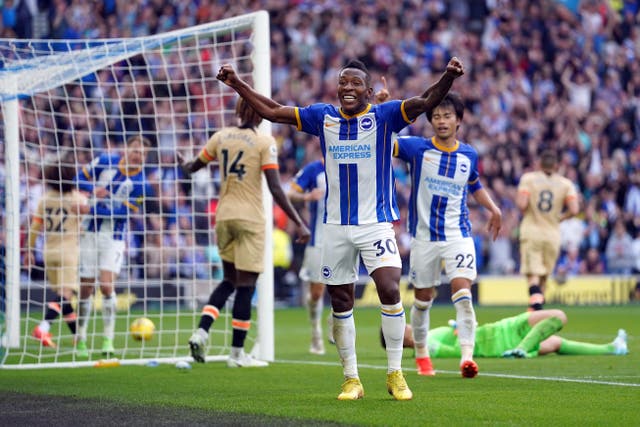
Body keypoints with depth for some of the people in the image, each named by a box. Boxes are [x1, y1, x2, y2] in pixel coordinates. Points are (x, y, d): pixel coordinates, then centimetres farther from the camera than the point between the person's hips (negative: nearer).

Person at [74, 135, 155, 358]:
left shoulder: (140, 184, -9)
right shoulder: (104, 161, -2)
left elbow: (123, 211, -14)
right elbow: (80, 178, 7)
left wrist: (95, 208, -20)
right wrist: (93, 189, -13)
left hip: (114, 237, -2)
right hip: (89, 233, 2)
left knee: (106, 285, -15)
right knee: (85, 288, 4)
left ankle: (108, 339, -6)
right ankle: (81, 339, 17)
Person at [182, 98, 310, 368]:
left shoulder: (221, 136, 6)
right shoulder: (264, 143, -8)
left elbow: (193, 166, 21)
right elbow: (275, 189, -15)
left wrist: (186, 166, 46)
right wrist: (299, 223, -13)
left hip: (224, 216, 5)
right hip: (250, 219, -5)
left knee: (229, 281, 19)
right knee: (246, 285, 0)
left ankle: (201, 331, 0)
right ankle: (237, 353, 3)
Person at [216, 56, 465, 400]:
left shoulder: (384, 116, -4)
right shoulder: (323, 117, 6)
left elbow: (426, 101, -18)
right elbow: (272, 111, 13)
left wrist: (447, 78, -37)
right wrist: (237, 84, 8)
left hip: (376, 223, -3)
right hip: (336, 226, 4)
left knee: (390, 291, -18)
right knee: (341, 302, 6)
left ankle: (395, 374, -6)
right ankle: (351, 379, 16)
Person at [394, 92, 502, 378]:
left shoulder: (469, 155, 5)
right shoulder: (417, 148, -4)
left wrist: (493, 208, 13)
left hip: (458, 234, 1)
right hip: (424, 236, -1)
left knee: (462, 292, -16)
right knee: (423, 298, 10)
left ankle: (467, 356, -22)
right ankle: (422, 354, 30)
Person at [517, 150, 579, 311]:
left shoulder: (528, 178, 0)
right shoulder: (565, 183, 4)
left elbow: (521, 204, -13)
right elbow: (574, 210, -7)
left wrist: (525, 213, 8)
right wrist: (560, 217, 10)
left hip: (531, 230, -2)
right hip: (553, 233, 2)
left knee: (532, 272, -6)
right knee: (544, 274, 16)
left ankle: (535, 298, -30)